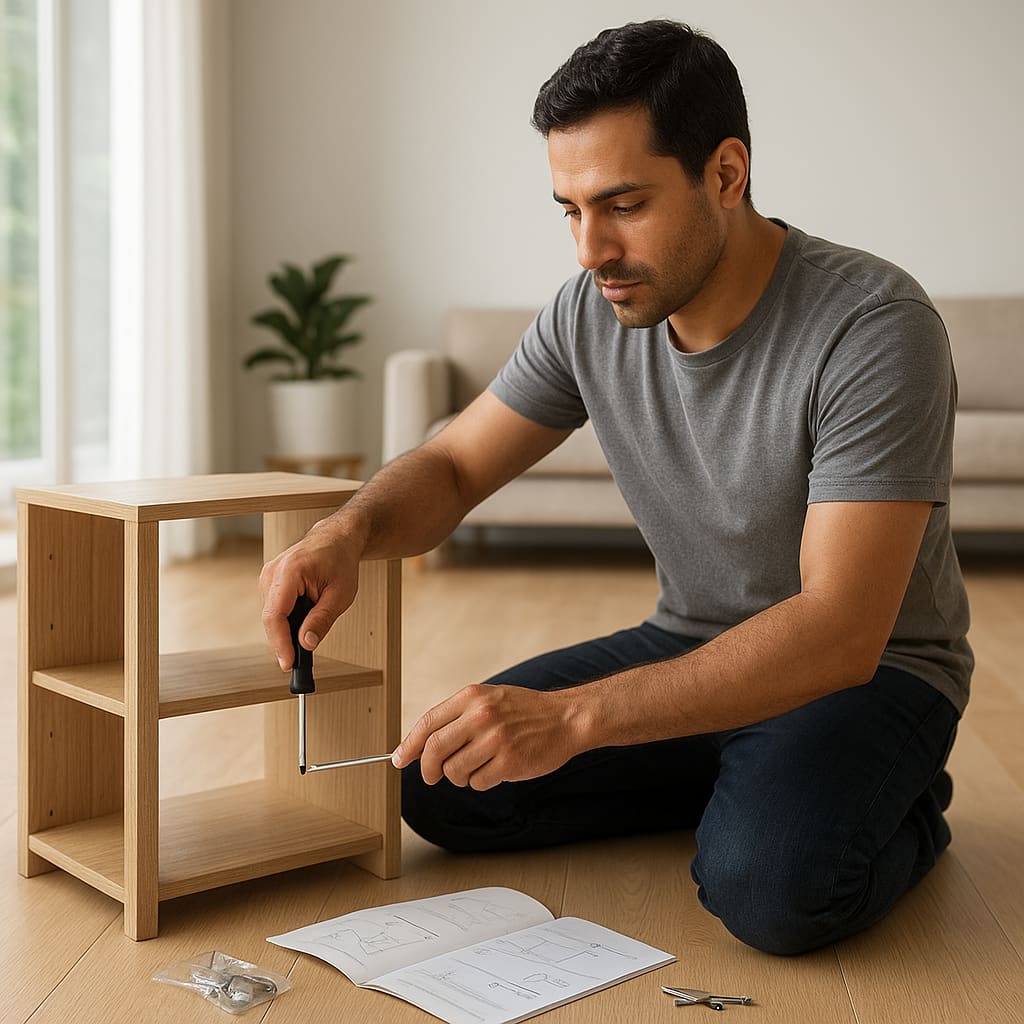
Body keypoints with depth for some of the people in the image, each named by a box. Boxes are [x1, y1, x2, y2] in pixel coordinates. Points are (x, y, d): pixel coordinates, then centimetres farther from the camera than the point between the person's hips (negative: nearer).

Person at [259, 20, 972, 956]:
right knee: (438, 786, -8)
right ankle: (740, 783, 7)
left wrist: (572, 716, -44)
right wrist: (348, 533, -24)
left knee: (768, 885, -35)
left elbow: (840, 632, -34)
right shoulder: (591, 314, -8)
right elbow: (450, 468, 1)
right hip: (692, 646, 6)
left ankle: (897, 810, 0)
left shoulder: (874, 327, -27)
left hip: (870, 669, -5)